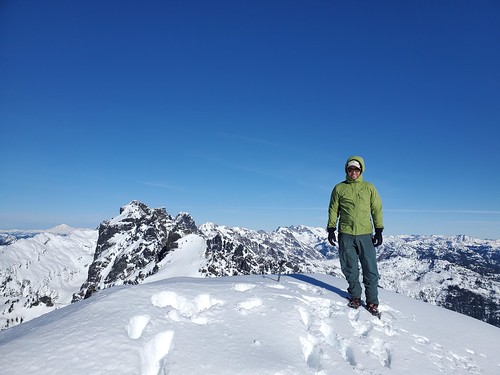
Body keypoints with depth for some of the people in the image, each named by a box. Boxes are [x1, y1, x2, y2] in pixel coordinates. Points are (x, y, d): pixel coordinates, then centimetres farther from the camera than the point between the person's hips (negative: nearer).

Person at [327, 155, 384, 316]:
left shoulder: (369, 188, 9)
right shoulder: (339, 188, 8)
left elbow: (377, 209, 10)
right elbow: (333, 210, 9)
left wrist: (379, 231, 4)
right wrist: (331, 229, 2)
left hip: (365, 235, 0)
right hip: (345, 235, 0)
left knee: (370, 270, 0)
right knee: (350, 269, 6)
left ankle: (372, 301, 12)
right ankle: (355, 296, 22)